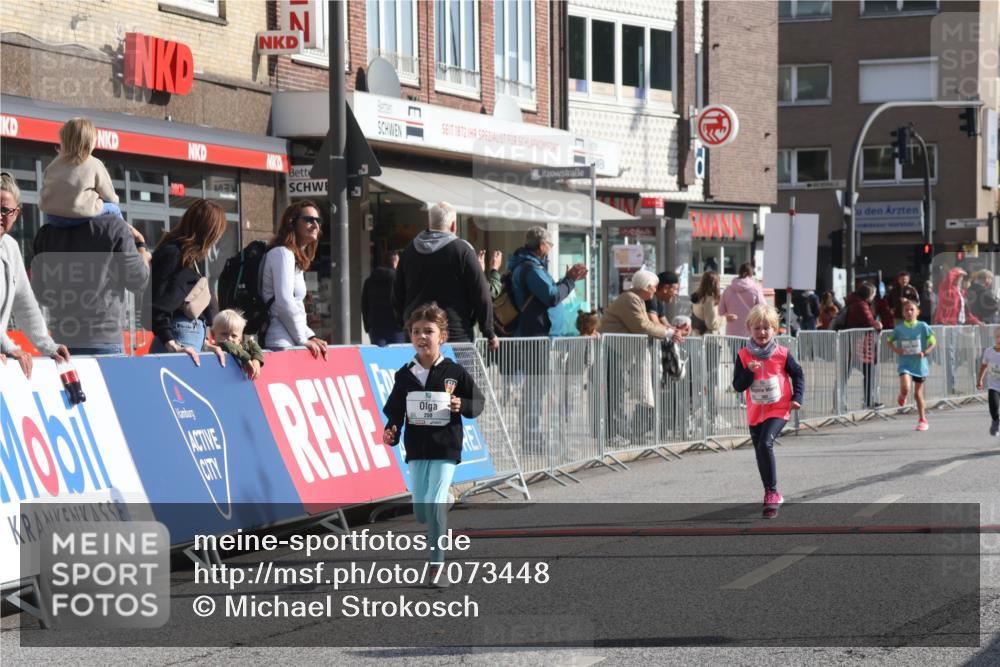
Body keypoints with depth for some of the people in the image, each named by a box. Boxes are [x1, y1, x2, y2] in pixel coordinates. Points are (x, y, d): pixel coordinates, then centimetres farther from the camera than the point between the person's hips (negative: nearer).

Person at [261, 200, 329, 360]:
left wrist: (310, 337, 11)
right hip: (281, 345, -9)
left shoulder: (297, 259, 23)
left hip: (289, 344, 9)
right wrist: (303, 340, -8)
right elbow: (284, 302, -15)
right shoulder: (282, 253, -7)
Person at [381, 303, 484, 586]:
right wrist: (391, 432, -9)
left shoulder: (454, 373, -3)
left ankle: (438, 565, -9)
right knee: (420, 510, 8)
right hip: (416, 448, 4)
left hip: (445, 448, -4)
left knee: (435, 505, -15)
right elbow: (395, 410, 9)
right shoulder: (405, 375, 4)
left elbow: (479, 401, 4)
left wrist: (462, 406, -16)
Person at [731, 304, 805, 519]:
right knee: (760, 452, 13)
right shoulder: (744, 356, -3)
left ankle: (772, 493, -17)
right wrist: (749, 372, -21)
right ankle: (771, 496, 31)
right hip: (755, 413, 4)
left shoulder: (782, 354, -7)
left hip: (778, 409, -4)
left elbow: (798, 374, 6)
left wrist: (797, 398, -5)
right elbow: (738, 386, -4)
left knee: (765, 443, -25)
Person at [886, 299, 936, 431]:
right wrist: (896, 349, -7)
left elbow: (933, 342, 0)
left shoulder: (922, 326, -5)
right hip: (904, 364, 0)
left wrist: (925, 352, -15)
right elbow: (889, 341, 12)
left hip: (919, 364, 0)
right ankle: (902, 396, 14)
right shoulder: (899, 328, -2)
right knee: (905, 388, -23)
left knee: (918, 393, 9)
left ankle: (922, 420, 24)